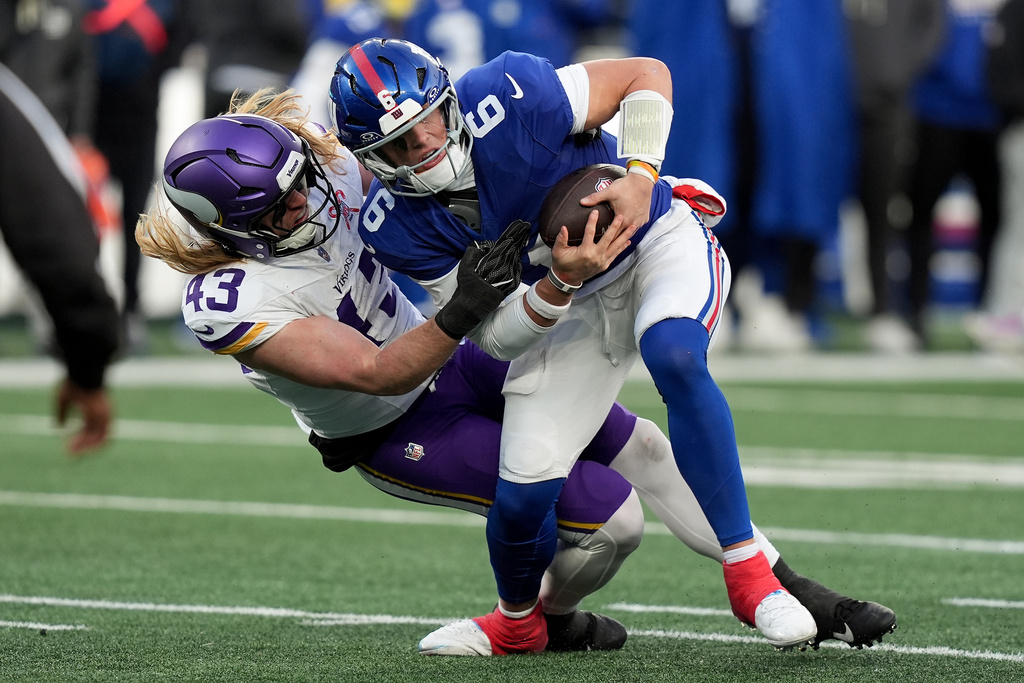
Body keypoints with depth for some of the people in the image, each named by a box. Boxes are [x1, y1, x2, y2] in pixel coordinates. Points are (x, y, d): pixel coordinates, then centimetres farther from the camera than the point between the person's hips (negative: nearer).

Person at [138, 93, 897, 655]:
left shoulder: (323, 167, -17)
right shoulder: (233, 304, -33)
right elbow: (377, 374, -34)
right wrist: (462, 312, -48)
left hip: (443, 358, 7)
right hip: (397, 434, -7)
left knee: (641, 448, 7)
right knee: (610, 518, -12)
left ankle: (798, 596, 18)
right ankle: (550, 620, 22)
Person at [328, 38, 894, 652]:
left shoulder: (504, 100, -30)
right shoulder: (395, 227, -18)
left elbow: (646, 74, -17)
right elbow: (496, 337, -15)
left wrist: (640, 176, -32)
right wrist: (556, 287, -35)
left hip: (659, 239, -3)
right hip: (570, 302, 3)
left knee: (674, 358, -37)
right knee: (523, 496, -8)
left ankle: (749, 574, -29)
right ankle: (518, 619, 28)